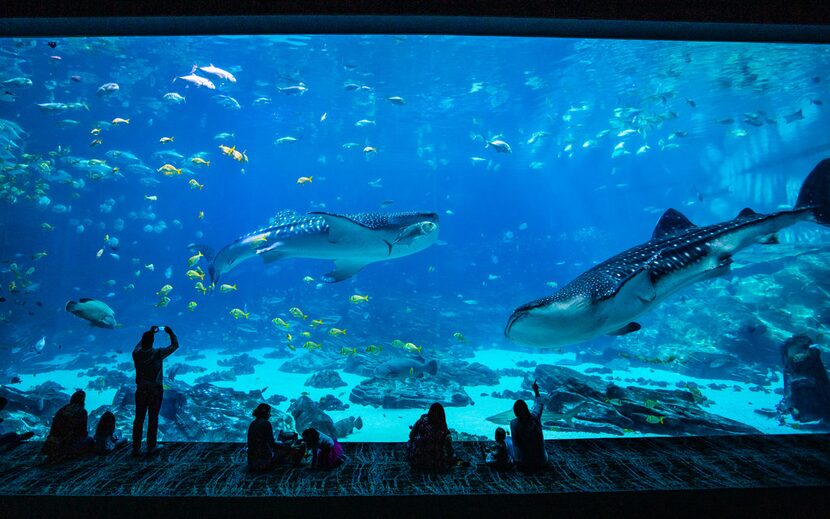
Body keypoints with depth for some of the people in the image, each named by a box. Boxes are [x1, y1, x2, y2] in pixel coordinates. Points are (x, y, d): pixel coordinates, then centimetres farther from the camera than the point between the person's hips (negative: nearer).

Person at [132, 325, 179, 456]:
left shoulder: (136, 354, -7)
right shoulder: (158, 353, -17)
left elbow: (139, 345, 17)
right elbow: (175, 345, -4)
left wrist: (150, 332, 25)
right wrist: (170, 332, 10)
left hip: (141, 390, 3)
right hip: (155, 390, -3)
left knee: (139, 418, 10)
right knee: (153, 418, 6)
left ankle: (136, 448, 15)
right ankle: (151, 447, 14)